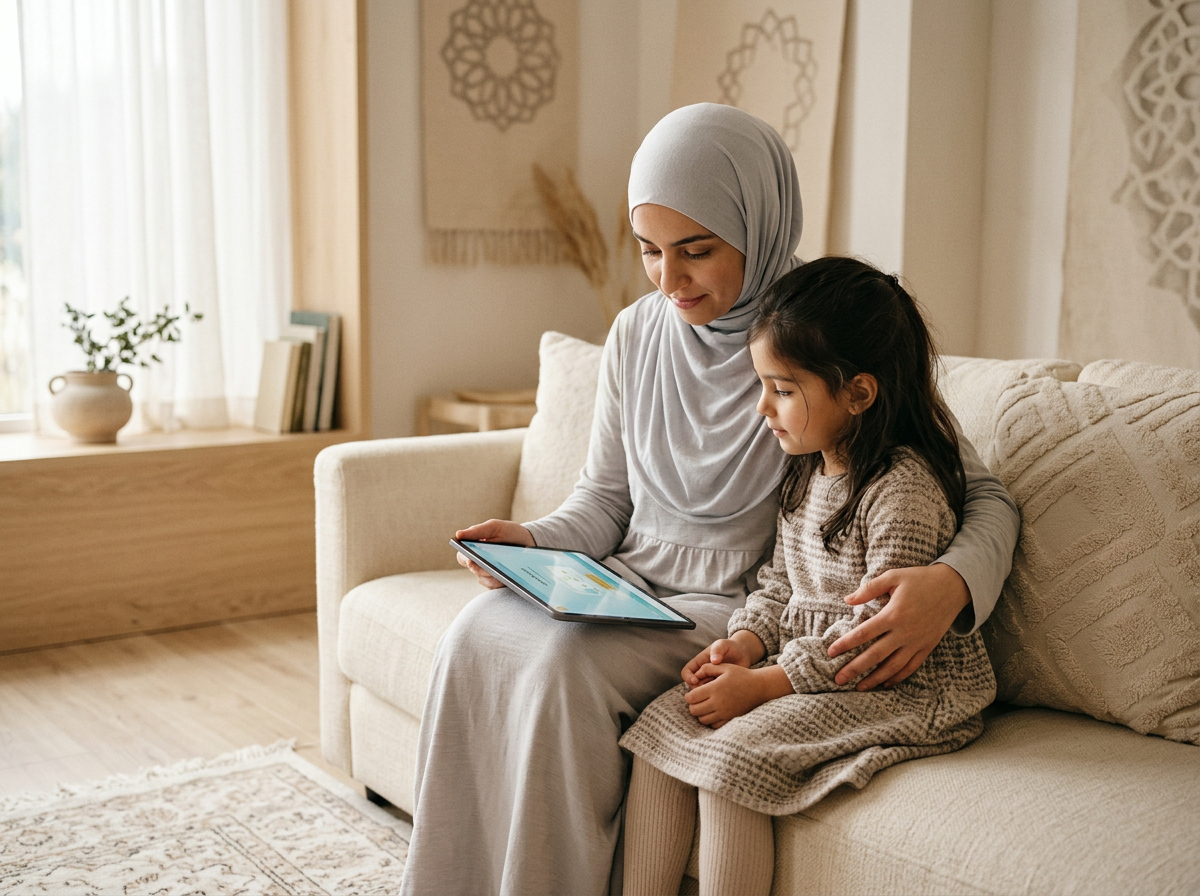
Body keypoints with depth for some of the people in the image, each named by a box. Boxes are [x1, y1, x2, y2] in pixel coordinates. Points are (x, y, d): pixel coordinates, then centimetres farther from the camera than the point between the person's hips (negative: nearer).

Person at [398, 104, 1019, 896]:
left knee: (568, 660, -30)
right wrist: (533, 540, -7)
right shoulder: (637, 334, 5)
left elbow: (985, 498, -9)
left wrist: (951, 583, -31)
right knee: (477, 636, -22)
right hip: (630, 582, 5)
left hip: (737, 606, -5)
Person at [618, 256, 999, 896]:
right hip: (802, 663, 9)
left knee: (730, 758, -25)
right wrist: (747, 640, -2)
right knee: (658, 724, -7)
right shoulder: (808, 470, 9)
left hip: (898, 688, -9)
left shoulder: (903, 489, -21)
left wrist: (763, 684, -20)